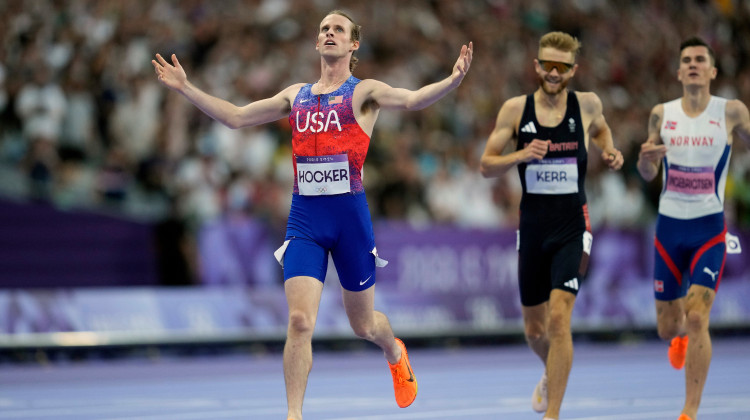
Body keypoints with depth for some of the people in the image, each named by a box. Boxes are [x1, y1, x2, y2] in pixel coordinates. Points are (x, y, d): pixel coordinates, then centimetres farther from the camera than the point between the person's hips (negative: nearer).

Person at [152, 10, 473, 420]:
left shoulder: (363, 92, 0)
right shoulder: (296, 96, 13)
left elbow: (412, 99, -19)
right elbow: (235, 116, 18)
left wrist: (452, 81, -37)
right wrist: (185, 88, 14)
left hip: (350, 215, -2)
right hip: (304, 217, 2)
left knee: (362, 324, 12)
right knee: (299, 321, -13)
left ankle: (395, 351, 48)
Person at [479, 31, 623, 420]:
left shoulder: (587, 104, -2)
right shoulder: (516, 109, -2)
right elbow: (486, 166, 0)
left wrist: (610, 151, 2)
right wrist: (521, 155, -18)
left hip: (573, 228, -2)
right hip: (532, 228, 2)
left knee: (559, 317, -18)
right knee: (534, 329, 14)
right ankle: (552, 376, 48)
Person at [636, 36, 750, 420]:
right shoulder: (662, 115, 3)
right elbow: (648, 173, 11)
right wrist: (645, 157, -13)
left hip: (709, 229, -3)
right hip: (669, 228, 3)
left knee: (697, 319, -17)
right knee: (667, 328, 10)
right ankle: (680, 336, 49)